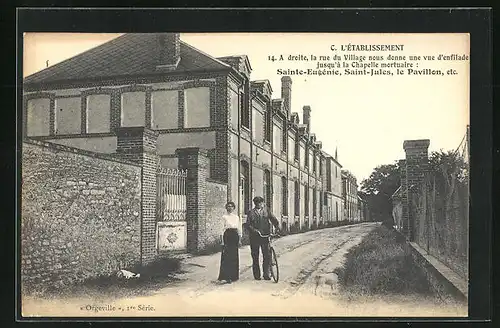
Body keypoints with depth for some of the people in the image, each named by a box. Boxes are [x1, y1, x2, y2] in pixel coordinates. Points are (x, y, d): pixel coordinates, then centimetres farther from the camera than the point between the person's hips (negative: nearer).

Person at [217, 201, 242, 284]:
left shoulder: (237, 217, 14)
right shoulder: (224, 217, 1)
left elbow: (239, 229, 16)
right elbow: (221, 228, -3)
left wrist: (239, 239, 10)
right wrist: (222, 240, -10)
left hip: (235, 236, 4)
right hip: (227, 235, -4)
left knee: (234, 256, 5)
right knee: (226, 256, -10)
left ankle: (233, 275, 15)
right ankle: (225, 276, -11)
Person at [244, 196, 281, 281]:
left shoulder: (266, 210, 9)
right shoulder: (251, 212, 2)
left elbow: (273, 219, 3)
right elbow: (248, 225, -4)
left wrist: (277, 227, -14)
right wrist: (255, 230, -20)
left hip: (265, 235, 1)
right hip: (255, 237, -1)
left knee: (267, 255, -8)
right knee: (255, 257, 5)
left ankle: (266, 274, 0)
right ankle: (257, 275, 15)